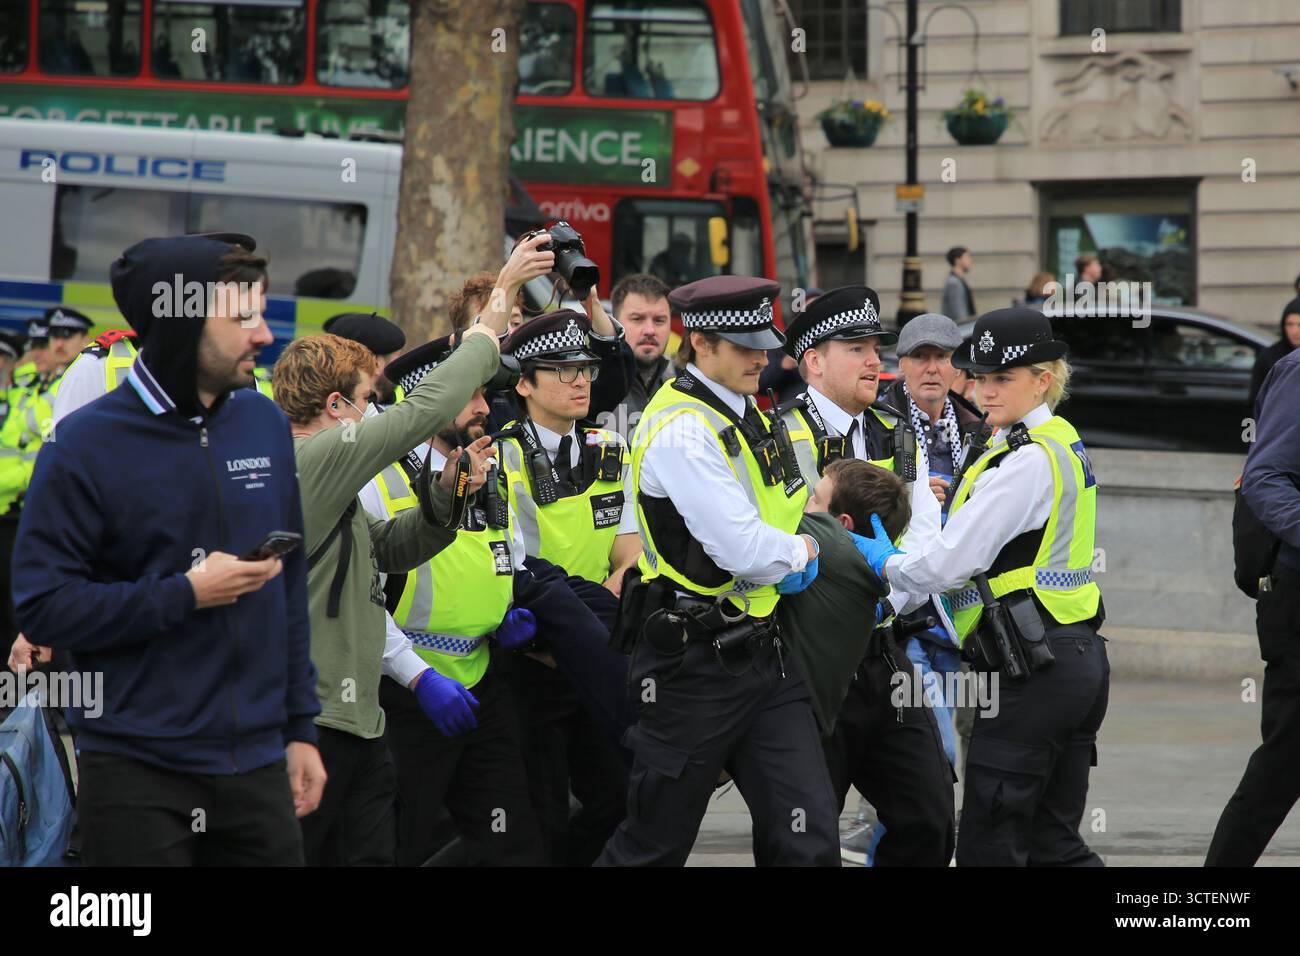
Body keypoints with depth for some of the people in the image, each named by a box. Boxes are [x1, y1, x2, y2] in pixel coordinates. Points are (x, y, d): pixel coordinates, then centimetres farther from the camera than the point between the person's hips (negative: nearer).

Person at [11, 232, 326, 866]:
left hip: (255, 766, 5)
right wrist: (186, 595, -16)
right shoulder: (88, 445, -9)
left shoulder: (266, 426, 8)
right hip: (137, 778, -5)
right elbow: (42, 607, -13)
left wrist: (300, 728, 12)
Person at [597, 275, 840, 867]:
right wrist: (805, 550, -3)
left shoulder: (748, 415, 12)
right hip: (697, 663, -8)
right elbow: (743, 550, -23)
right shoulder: (681, 430, -18)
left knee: (809, 838, -1)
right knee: (653, 845, 4)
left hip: (763, 656, 8)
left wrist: (794, 560, 2)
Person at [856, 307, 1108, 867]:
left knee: (988, 846, -5)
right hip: (1078, 660, 10)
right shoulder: (1059, 444, 16)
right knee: (1052, 845, 11)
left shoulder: (1025, 462, -16)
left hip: (1032, 669, -10)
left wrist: (881, 564, 1)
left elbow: (949, 564, -17)